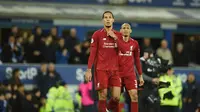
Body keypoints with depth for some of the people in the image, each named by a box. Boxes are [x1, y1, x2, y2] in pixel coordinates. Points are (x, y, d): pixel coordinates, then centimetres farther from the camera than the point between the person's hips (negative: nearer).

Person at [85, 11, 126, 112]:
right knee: (103, 96, -8)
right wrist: (89, 70, -9)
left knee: (116, 97, -6)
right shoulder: (97, 34, 1)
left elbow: (123, 50, -2)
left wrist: (115, 38, -10)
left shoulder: (118, 35, 11)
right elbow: (92, 53, -2)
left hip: (114, 70, 3)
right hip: (101, 69, -3)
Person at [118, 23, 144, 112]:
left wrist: (140, 75, 12)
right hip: (118, 73, -1)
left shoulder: (134, 43, 7)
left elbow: (137, 60, 14)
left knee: (134, 96, -9)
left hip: (130, 74, 1)